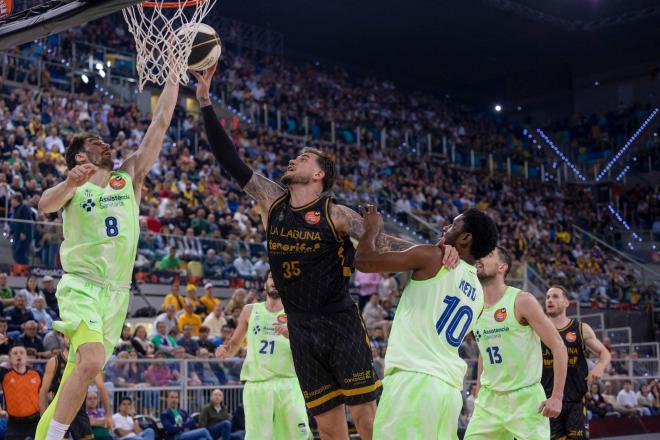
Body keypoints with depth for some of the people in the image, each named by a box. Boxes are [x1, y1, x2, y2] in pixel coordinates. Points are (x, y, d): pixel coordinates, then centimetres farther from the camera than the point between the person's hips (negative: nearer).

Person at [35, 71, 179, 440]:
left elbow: (161, 123, 8)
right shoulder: (72, 187, 2)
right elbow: (45, 205, -21)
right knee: (92, 361, -27)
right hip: (82, 286, -4)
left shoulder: (130, 176, 11)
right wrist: (70, 183, -41)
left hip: (118, 292, 4)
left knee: (78, 374, 8)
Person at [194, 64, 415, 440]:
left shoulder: (335, 215, -9)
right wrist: (205, 102, 0)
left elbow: (383, 243, -13)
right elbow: (230, 159, 4)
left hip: (341, 324, -4)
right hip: (301, 330, 4)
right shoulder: (272, 201, 4)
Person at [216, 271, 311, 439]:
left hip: (287, 383, -1)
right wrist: (225, 350, -2)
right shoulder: (250, 310, 13)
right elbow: (235, 344, 20)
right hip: (256, 384, 1)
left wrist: (291, 336, -18)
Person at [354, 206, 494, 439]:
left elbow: (363, 261, -1)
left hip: (414, 379, -8)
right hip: (450, 388, 8)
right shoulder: (478, 293, 19)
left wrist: (373, 227, 19)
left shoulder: (432, 257, -3)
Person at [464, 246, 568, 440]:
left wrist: (557, 397, -18)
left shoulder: (522, 301, -11)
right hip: (489, 400, 6)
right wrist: (478, 396, 18)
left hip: (525, 398, -5)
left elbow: (558, 347, -12)